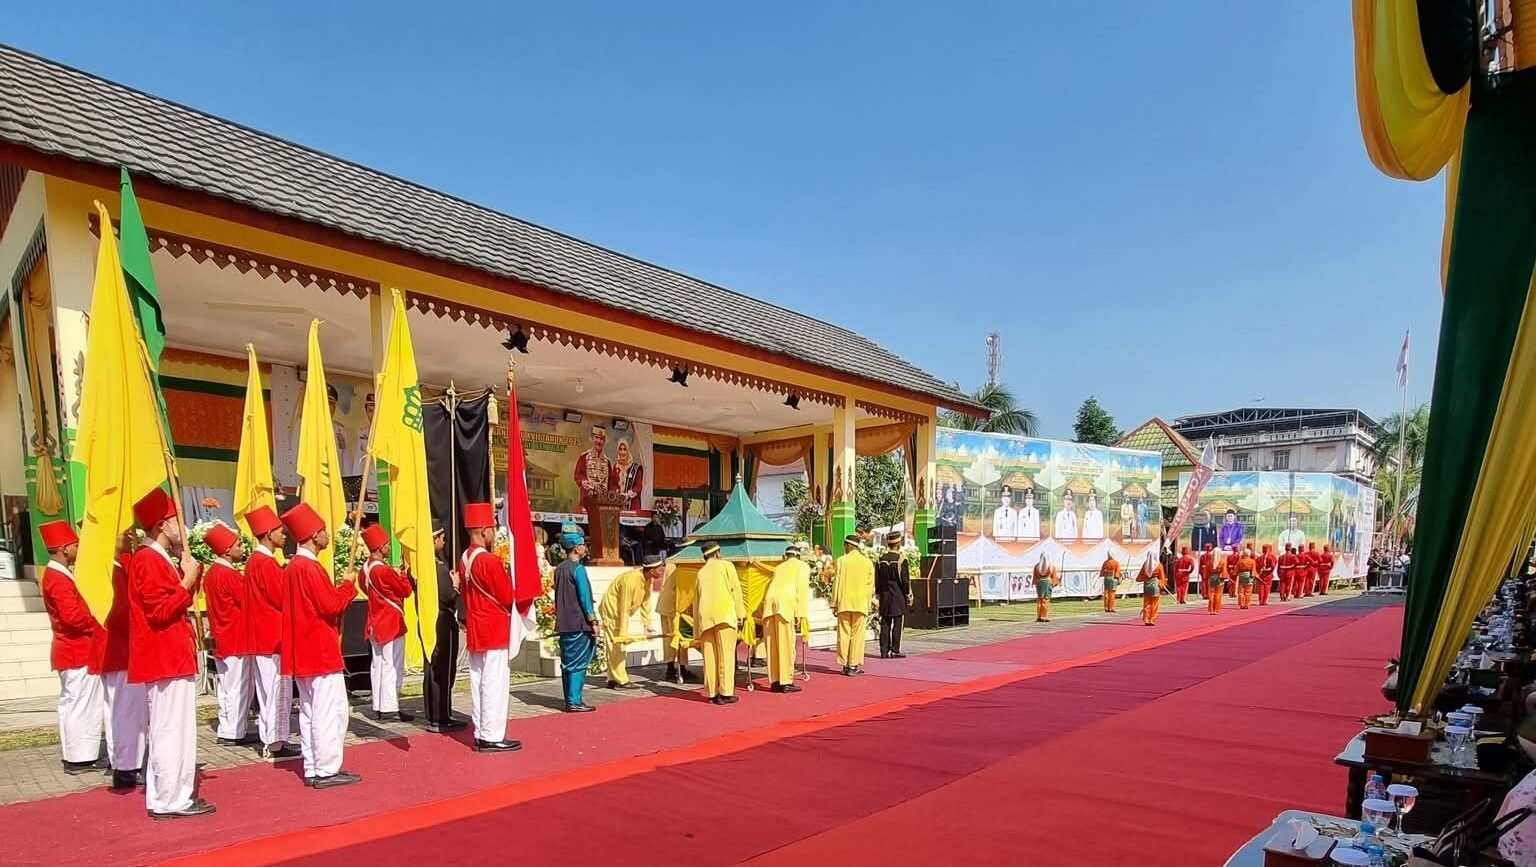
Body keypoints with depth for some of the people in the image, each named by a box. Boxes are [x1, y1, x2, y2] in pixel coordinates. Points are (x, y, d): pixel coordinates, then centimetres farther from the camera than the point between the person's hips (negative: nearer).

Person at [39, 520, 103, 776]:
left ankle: (74, 755, 22)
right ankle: (78, 759, 0)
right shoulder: (59, 579, -19)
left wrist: (93, 622, 3)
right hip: (78, 651, -10)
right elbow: (73, 616, -25)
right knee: (80, 704, -5)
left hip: (73, 649, 11)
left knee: (71, 703, 14)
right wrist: (98, 624, -12)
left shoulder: (56, 574, 13)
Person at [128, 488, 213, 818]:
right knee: (172, 729, -5)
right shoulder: (148, 560, -15)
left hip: (170, 657, 11)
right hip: (165, 659, -11)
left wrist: (186, 575, 7)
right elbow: (161, 610, -22)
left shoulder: (159, 559, 15)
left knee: (168, 729, 15)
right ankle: (172, 800, 1)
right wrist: (187, 582, -18)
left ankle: (163, 797, 22)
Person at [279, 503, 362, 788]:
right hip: (321, 650, -10)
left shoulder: (292, 567, 13)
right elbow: (332, 606, -18)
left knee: (309, 710, 12)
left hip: (303, 651, 10)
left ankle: (312, 770, 18)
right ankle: (327, 771, -1)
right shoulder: (311, 568, -17)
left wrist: (338, 590, 8)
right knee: (331, 710, -5)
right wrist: (348, 586, -4)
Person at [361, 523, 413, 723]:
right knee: (392, 667, -3)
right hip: (392, 624, -8)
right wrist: (402, 576, 5)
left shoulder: (365, 569, 5)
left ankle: (378, 708, 16)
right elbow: (406, 590, -14)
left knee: (377, 666, 11)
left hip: (375, 624, 8)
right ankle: (390, 708, -1)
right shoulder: (385, 571, -20)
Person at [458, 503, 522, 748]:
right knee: (494, 683, -4)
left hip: (474, 630, 9)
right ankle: (492, 737, 0)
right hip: (495, 631, -9)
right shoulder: (490, 561, -18)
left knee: (478, 681, 12)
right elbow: (508, 597, -14)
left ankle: (480, 734, 19)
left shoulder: (464, 560, 8)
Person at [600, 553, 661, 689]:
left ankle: (613, 679, 20)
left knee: (621, 646, 12)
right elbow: (624, 610, -30)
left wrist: (646, 625, -6)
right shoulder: (630, 580, -33)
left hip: (622, 611, 9)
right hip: (612, 610, -9)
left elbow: (645, 602, -3)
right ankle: (620, 681, -4)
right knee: (617, 645, -8)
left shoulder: (648, 579, -8)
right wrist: (623, 634, -27)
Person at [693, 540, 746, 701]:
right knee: (726, 654, -3)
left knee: (710, 656, 8)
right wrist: (740, 614, 1)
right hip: (725, 615, -4)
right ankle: (725, 693, -5)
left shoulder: (701, 572, 19)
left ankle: (712, 693, 11)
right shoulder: (726, 565, 7)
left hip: (705, 617, 4)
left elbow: (696, 599, 19)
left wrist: (697, 626, 21)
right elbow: (735, 589, -2)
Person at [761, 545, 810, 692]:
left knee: (773, 645, 9)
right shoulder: (802, 566, 17)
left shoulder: (778, 567, 31)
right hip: (785, 603, -5)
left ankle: (775, 681, 13)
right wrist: (799, 614, -3)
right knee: (786, 644, -1)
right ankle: (786, 682, -1)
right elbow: (802, 590, 3)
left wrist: (761, 612, 32)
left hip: (769, 602, 5)